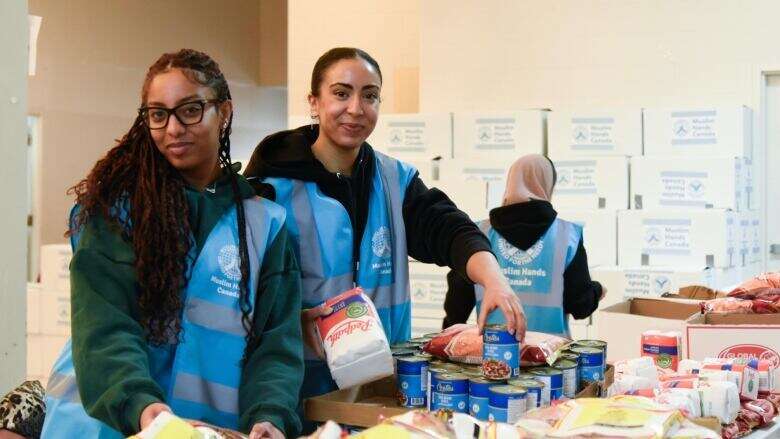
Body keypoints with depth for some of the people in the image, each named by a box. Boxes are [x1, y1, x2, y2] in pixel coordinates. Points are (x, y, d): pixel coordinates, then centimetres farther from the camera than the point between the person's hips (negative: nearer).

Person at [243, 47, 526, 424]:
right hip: (302, 381, -4)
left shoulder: (397, 181, 5)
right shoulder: (274, 184, -9)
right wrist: (296, 319, -28)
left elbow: (448, 230, -11)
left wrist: (493, 279, -30)